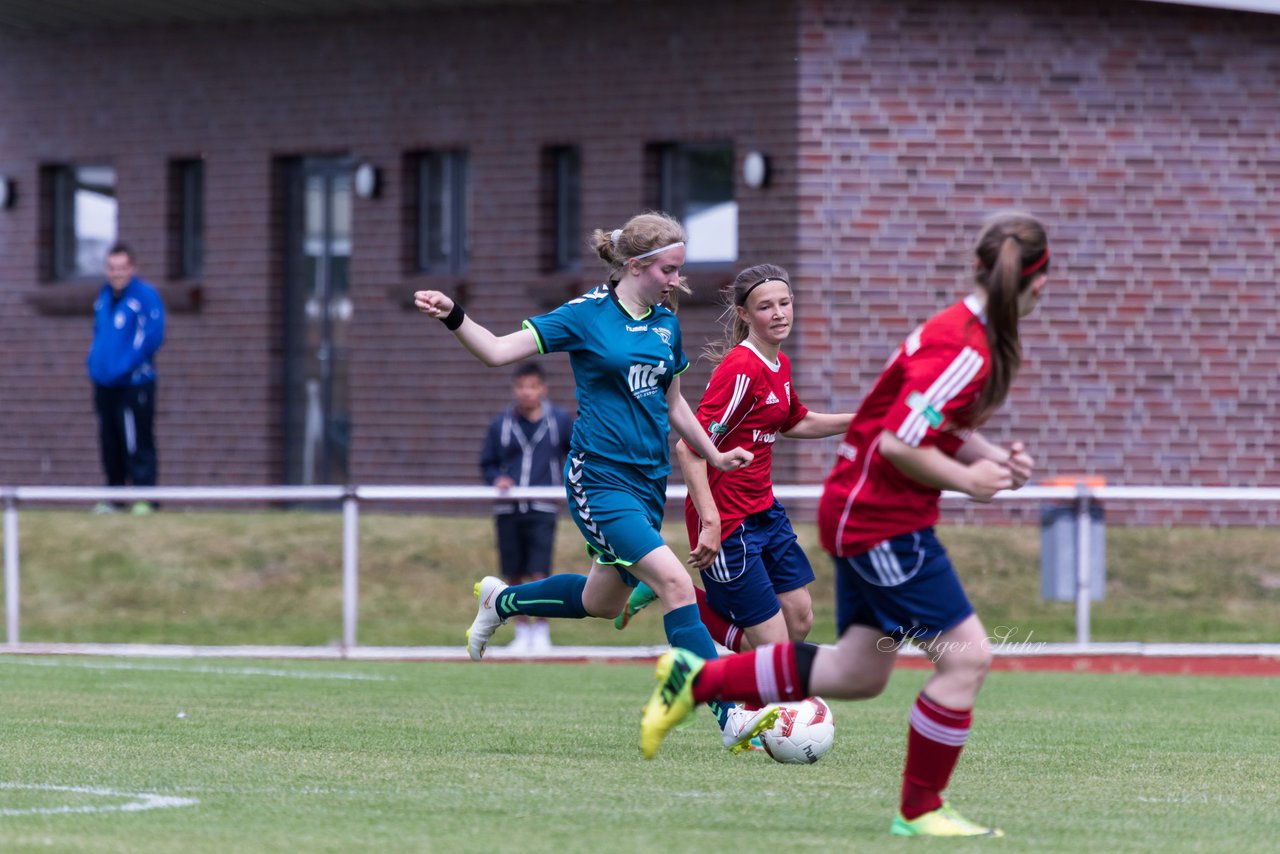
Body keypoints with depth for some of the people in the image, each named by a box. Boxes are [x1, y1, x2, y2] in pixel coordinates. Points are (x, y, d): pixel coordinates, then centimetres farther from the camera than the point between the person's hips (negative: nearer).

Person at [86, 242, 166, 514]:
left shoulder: (145, 295, -8)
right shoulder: (104, 296, 15)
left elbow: (153, 336, -13)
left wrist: (126, 365, -14)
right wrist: (94, 360, 11)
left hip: (134, 383, -7)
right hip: (105, 384, 7)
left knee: (137, 443, -9)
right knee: (110, 444, 11)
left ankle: (145, 498, -7)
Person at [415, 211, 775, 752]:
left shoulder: (666, 323, 9)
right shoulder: (587, 315, -9)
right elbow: (499, 351, -12)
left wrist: (714, 455, 24)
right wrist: (454, 318, -28)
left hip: (649, 481, 8)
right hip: (600, 479, -8)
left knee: (602, 602, 17)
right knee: (675, 582, -21)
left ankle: (502, 601, 44)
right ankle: (731, 717, -23)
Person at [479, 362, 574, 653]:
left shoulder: (560, 420, 3)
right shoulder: (501, 423, 5)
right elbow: (487, 463, 11)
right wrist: (496, 479, -8)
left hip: (542, 510, -2)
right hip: (508, 509, 2)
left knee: (539, 573, -11)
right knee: (513, 575, 5)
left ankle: (542, 631, 0)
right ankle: (522, 631, 18)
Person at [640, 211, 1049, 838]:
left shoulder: (970, 334, 9)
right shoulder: (964, 350, -22)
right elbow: (900, 444, -26)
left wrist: (994, 458, 6)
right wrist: (967, 480, -14)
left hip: (867, 518, 10)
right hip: (882, 521, -10)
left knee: (857, 674, 14)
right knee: (966, 655, -9)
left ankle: (696, 679, 22)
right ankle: (919, 810, 2)